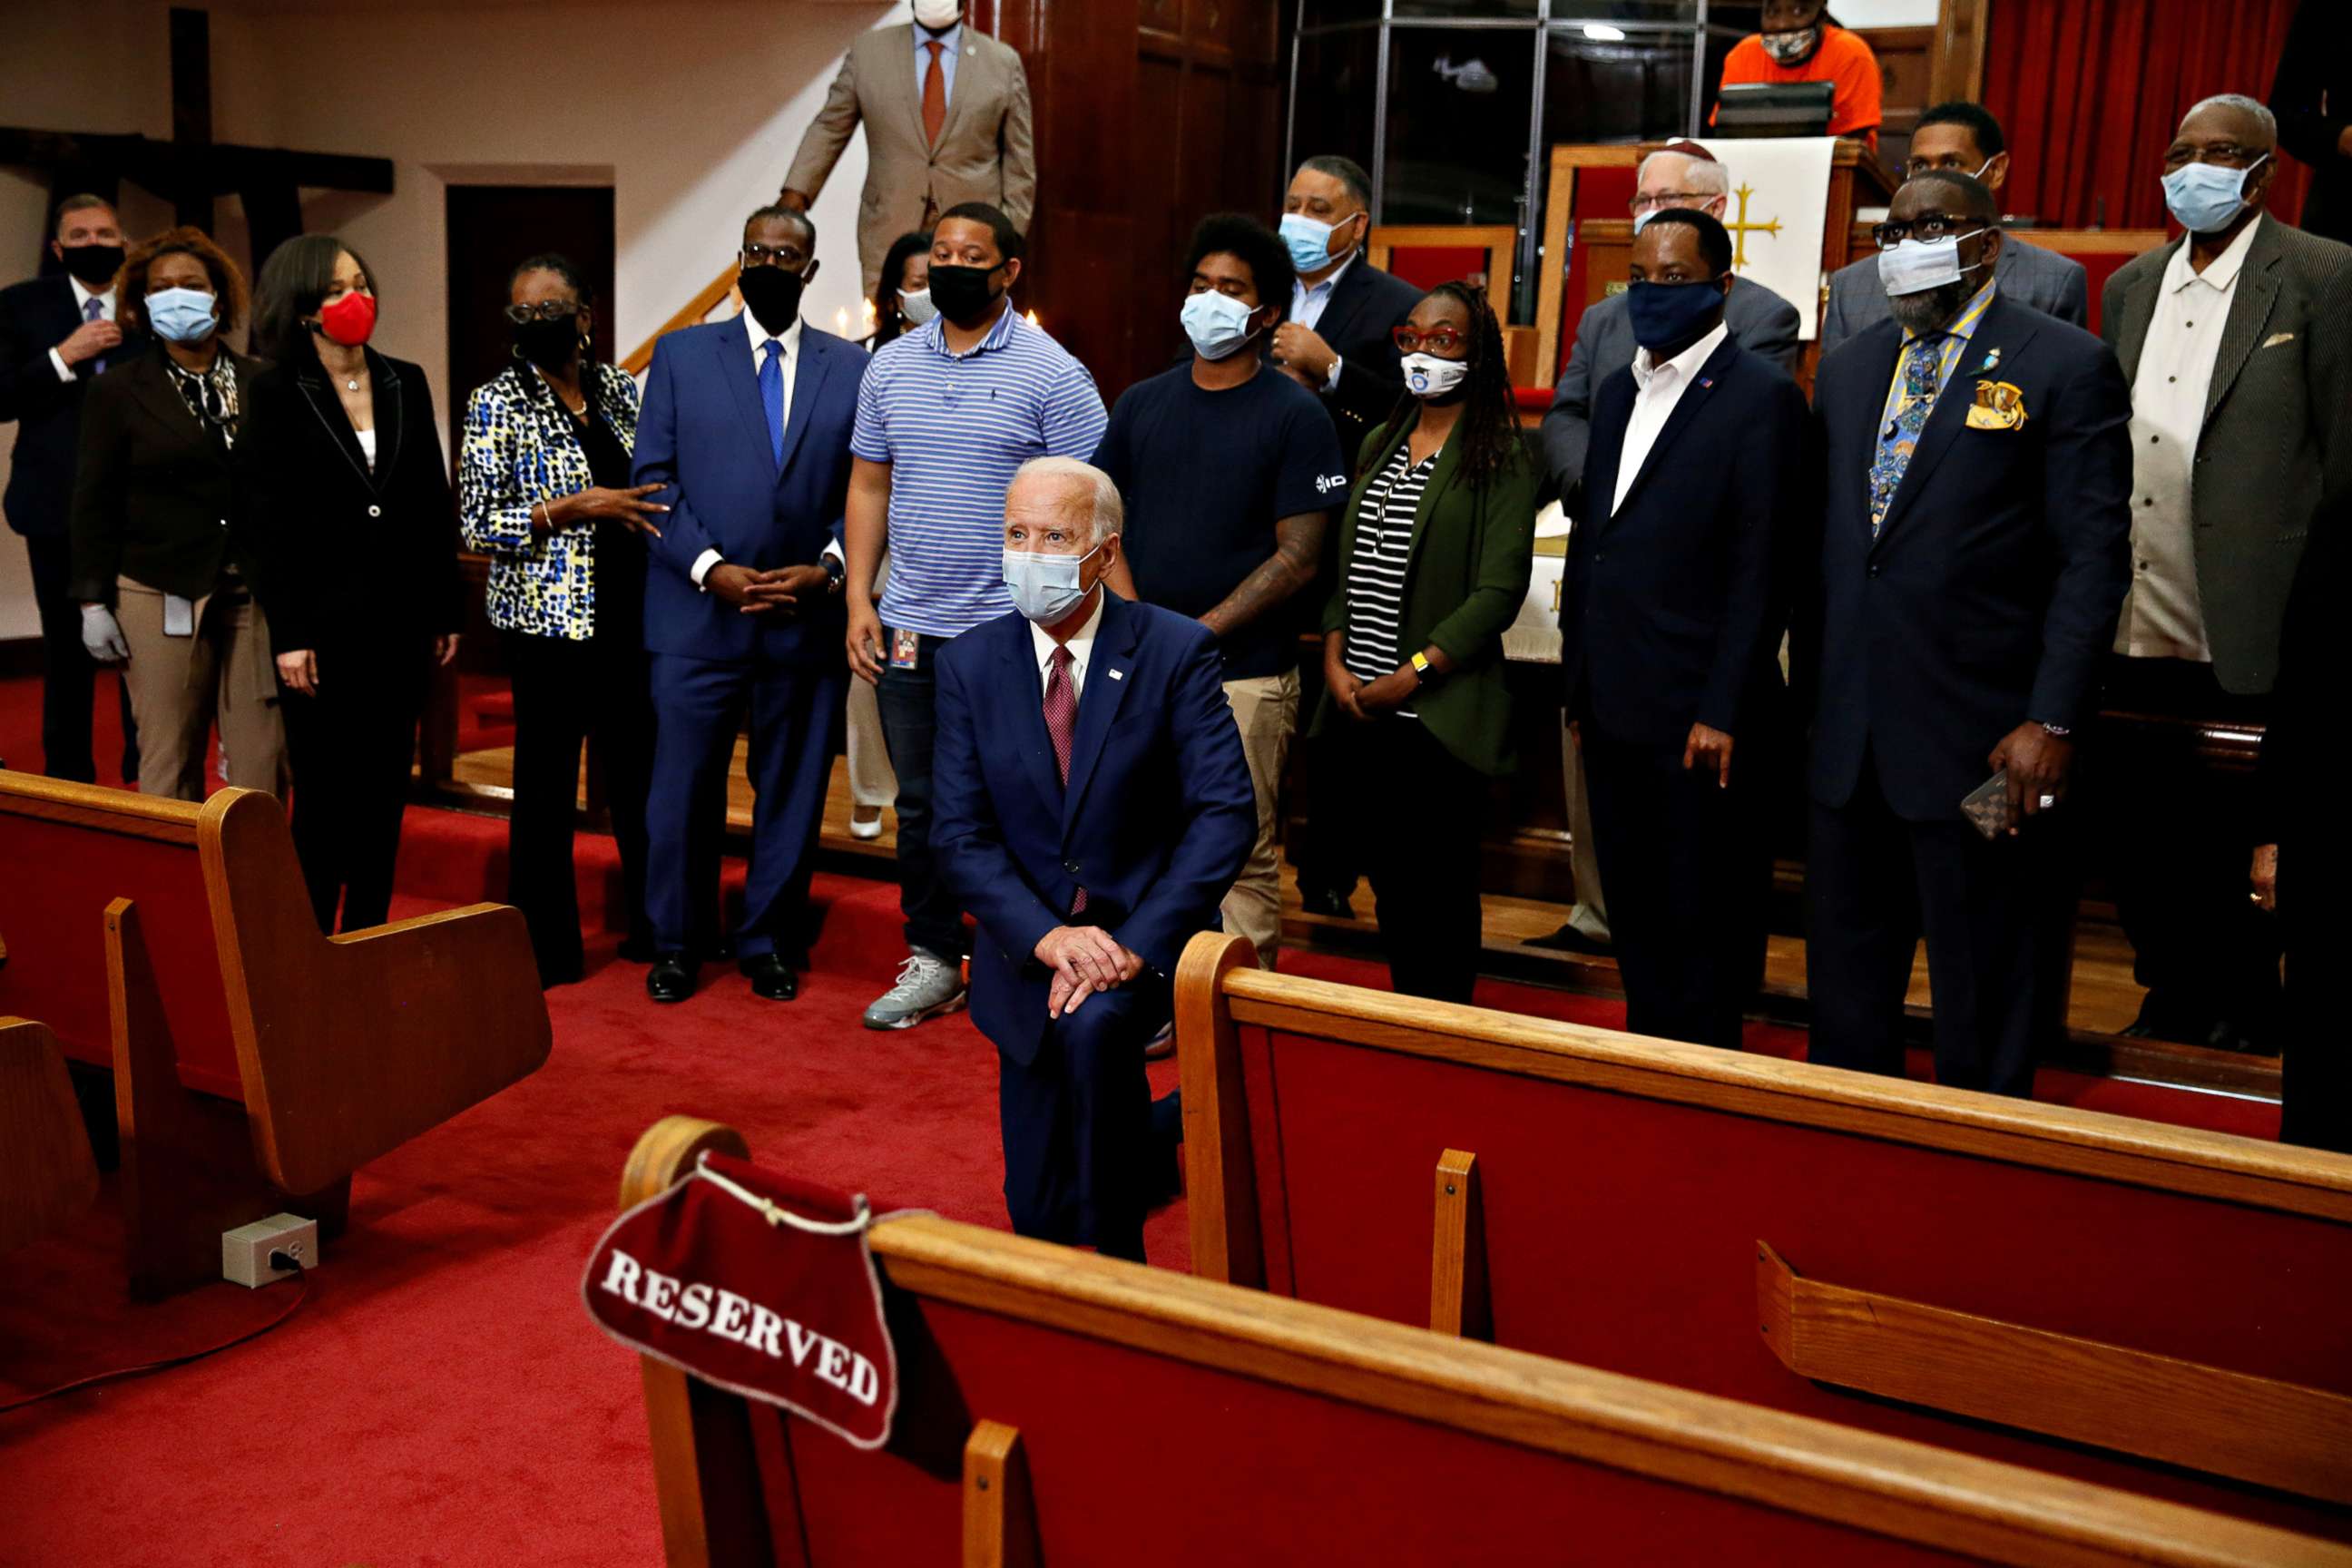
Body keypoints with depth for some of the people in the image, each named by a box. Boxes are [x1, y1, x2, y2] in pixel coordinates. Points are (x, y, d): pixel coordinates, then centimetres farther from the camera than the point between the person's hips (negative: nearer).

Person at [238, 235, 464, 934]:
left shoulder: (406, 382, 9)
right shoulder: (275, 393, -3)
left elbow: (434, 505, 10)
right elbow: (265, 520, -7)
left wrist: (446, 611, 8)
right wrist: (288, 634, -12)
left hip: (399, 619, 4)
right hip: (323, 621, -4)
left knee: (385, 790, 8)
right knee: (325, 794, 1)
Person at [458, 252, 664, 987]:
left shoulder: (621, 390, 8)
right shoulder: (496, 405, -5)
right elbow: (477, 523, -10)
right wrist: (573, 509, -19)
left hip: (629, 616, 4)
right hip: (549, 622, -4)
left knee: (642, 769, 11)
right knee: (546, 785, 3)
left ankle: (654, 925, 26)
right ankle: (545, 949, 15)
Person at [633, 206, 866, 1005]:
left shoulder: (851, 367, 7)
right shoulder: (681, 354, 5)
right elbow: (654, 479, 1)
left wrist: (827, 568, -9)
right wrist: (712, 570, -11)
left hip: (807, 619, 1)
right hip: (698, 614, -1)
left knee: (792, 789, 8)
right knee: (680, 787, 3)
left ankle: (769, 942, 22)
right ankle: (673, 943, 19)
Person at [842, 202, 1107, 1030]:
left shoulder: (1052, 373, -6)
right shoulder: (891, 367, 9)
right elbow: (869, 484, 12)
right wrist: (859, 600, 4)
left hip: (1010, 633, -5)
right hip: (908, 627, 5)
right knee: (920, 804, 12)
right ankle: (932, 961, 24)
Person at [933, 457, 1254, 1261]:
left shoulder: (1178, 652, -8)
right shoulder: (970, 662, -1)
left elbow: (1226, 813, -14)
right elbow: (962, 837, -4)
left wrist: (1136, 944, -25)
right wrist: (1047, 936, -20)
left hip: (1144, 932, -3)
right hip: (1028, 947, 3)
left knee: (1093, 1026, -34)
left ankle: (1121, 1257, -15)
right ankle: (1151, 1129, 31)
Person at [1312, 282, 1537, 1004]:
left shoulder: (1502, 457, -5)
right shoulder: (1378, 445, 15)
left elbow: (1499, 590, -13)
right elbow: (1342, 560, 14)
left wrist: (1410, 676, -15)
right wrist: (1335, 660, 0)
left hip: (1439, 713, -6)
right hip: (1359, 709, 6)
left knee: (1440, 887, 1)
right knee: (1388, 878, 12)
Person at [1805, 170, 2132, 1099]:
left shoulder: (2064, 367, -5)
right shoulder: (1847, 371, 14)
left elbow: (2094, 557, -9)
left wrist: (2052, 721, -15)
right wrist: (1814, 690, 10)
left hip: (1980, 738, -6)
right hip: (1847, 735, 6)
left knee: (1984, 988, 6)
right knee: (1845, 973, 15)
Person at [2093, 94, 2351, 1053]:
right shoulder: (2130, 287, 14)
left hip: (2247, 640, -5)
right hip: (2132, 635, 5)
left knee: (2234, 854, 5)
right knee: (2132, 839, 12)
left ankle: (2245, 1014, 24)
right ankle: (2174, 998, 30)